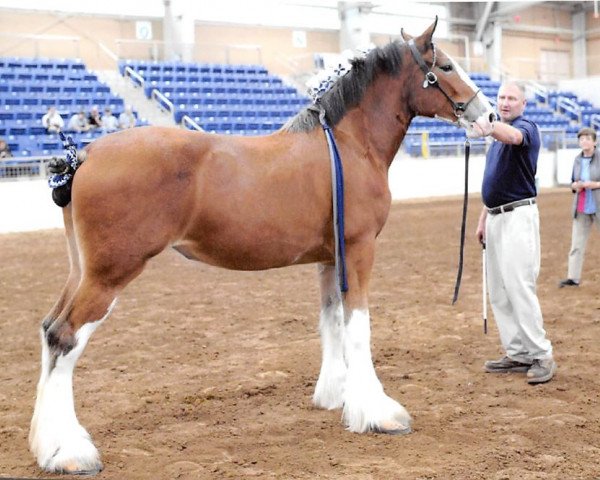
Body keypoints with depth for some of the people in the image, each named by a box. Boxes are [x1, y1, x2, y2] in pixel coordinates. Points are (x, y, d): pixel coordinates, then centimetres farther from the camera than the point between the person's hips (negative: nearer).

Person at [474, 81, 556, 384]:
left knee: (520, 287, -12)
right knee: (499, 292, 9)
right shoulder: (498, 138, 20)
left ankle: (542, 356, -4)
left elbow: (512, 136, -34)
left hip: (518, 216, -9)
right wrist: (483, 219, 20)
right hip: (496, 217, 9)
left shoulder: (526, 127, -7)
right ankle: (517, 355, 15)